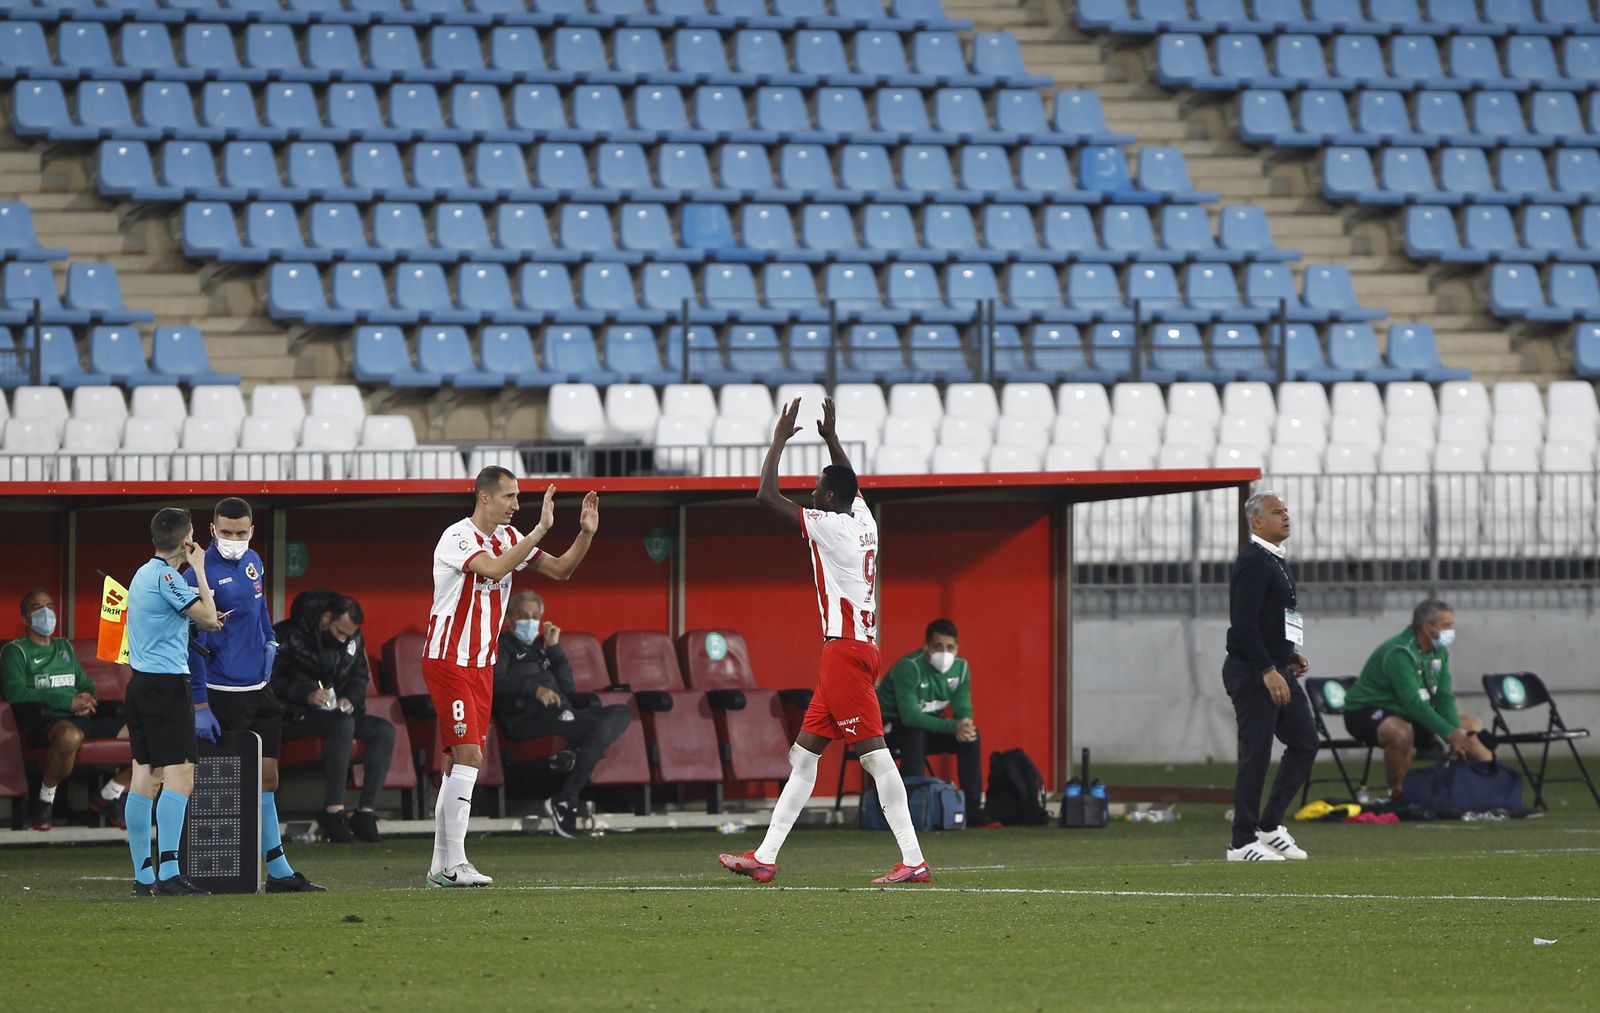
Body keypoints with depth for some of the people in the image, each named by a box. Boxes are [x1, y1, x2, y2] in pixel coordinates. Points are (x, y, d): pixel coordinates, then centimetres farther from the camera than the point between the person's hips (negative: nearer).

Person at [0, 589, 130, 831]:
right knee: (70, 736, -45)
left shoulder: (65, 647, 29)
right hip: (44, 721, -7)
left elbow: (85, 683, 29)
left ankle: (109, 796, 8)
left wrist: (88, 698, 1)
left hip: (83, 718, 7)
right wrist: (68, 701, -14)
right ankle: (44, 800, -20)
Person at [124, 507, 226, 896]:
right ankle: (168, 873, -20)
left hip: (140, 684, 10)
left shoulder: (143, 573, 16)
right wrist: (200, 570, -2)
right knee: (179, 777, -12)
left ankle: (143, 875, 9)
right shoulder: (166, 576, -13)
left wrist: (206, 617, 21)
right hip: (167, 684, -10)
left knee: (144, 777, 9)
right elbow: (209, 619, -11)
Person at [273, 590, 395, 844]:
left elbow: (360, 677, 20)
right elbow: (272, 682, -12)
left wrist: (350, 698, -3)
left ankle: (366, 811, -18)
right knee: (343, 725, -36)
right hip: (293, 717, -7)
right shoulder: (290, 636, -10)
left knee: (384, 730, -15)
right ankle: (333, 810, -34)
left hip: (338, 711, 7)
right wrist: (306, 694, -26)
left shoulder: (353, 640, 10)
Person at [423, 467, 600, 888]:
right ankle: (454, 862, -18)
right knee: (468, 754, -17)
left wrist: (586, 534, -3)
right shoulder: (458, 538, -15)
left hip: (481, 665, 8)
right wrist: (541, 529, -32)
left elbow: (560, 569, 13)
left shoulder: (508, 538, 10)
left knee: (459, 761, 7)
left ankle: (441, 866, 10)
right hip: (447, 660, -8)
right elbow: (495, 569, -33)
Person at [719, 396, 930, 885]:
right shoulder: (863, 520, 12)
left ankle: (913, 860, -15)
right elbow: (849, 482, 36)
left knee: (874, 752, -12)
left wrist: (780, 440, 0)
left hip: (846, 650, -10)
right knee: (804, 753, 10)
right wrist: (831, 437, 35)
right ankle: (765, 857, 12)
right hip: (854, 648, 10)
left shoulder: (831, 525, -11)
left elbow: (766, 496, -10)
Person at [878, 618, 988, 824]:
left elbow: (963, 710, -4)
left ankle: (973, 809, -9)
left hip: (926, 724, 6)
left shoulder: (960, 668, -6)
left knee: (970, 736, -13)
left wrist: (965, 726, -30)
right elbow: (910, 716, -34)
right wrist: (953, 726, -40)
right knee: (915, 733, -37)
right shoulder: (908, 668, -27)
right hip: (890, 727, -6)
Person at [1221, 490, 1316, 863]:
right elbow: (1244, 624, -21)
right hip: (1253, 674, -10)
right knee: (1256, 755, -6)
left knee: (1305, 742, 10)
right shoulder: (1253, 562, -14)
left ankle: (1270, 825, 16)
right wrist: (1269, 671, -23)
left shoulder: (1277, 561, 17)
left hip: (1277, 669, 10)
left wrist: (1292, 656, 14)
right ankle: (1243, 843, 0)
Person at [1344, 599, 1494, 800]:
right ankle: (1397, 795, -25)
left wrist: (1456, 733, -23)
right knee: (1402, 732, -41)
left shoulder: (1439, 652, -1)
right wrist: (1450, 734, -39)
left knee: (1473, 725, 3)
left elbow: (1444, 697, -5)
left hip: (1410, 714, 9)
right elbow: (1413, 702, -35)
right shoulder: (1400, 653, -28)